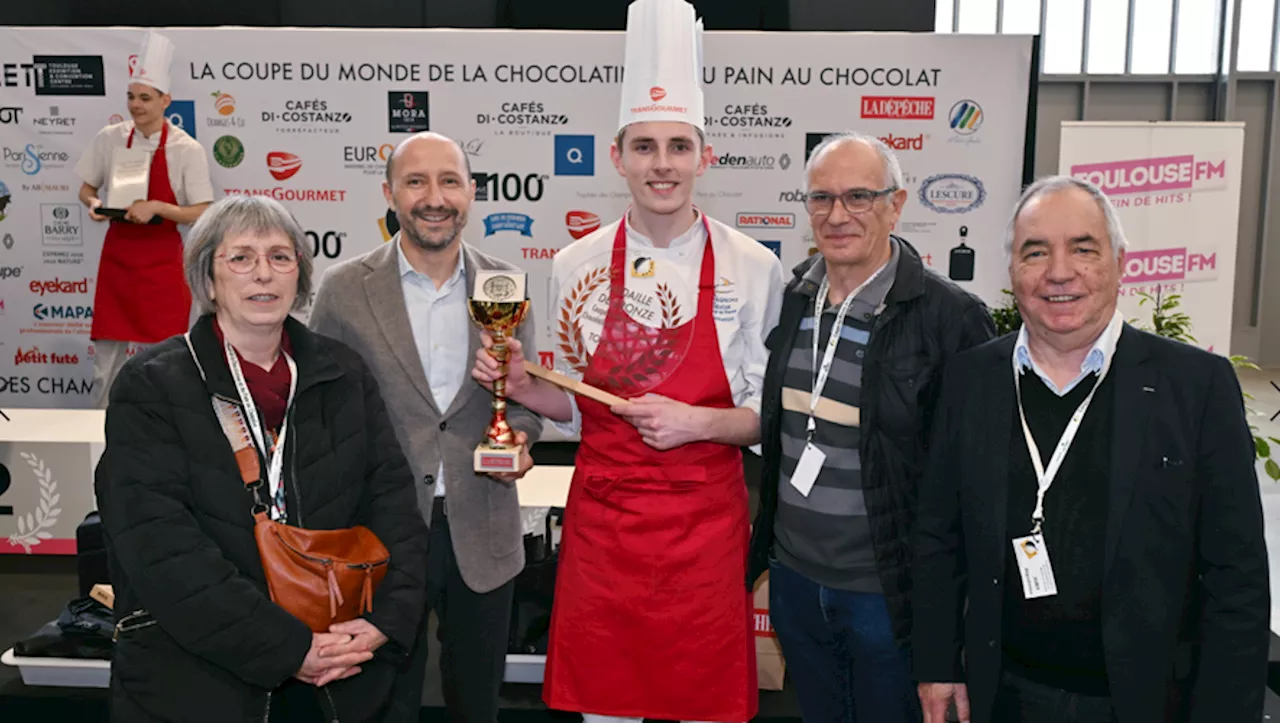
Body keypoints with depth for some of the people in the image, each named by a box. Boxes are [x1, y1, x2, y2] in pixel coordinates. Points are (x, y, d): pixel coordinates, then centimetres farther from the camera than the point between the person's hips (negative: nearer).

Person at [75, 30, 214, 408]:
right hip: (116, 259, 3)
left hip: (162, 267, -3)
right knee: (107, 357, 9)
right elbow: (86, 188, 13)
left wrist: (156, 207, -24)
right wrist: (93, 204, -9)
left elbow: (203, 215, -11)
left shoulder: (186, 149, -10)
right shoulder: (109, 139, 1)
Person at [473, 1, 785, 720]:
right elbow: (576, 405, 10)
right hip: (601, 516, 2)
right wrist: (524, 386, -9)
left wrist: (699, 422, -17)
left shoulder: (752, 268, -6)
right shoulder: (577, 264, 0)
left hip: (706, 520, -1)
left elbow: (770, 414, 0)